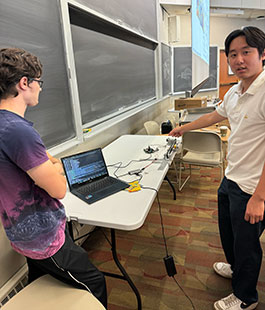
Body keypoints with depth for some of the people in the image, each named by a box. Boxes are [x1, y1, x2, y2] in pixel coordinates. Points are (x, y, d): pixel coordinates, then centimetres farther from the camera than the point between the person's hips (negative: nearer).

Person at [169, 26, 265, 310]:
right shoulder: (234, 92, 6)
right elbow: (215, 116, 23)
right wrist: (184, 128, 35)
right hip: (230, 180, 8)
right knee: (227, 230, 27)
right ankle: (234, 267, 57)